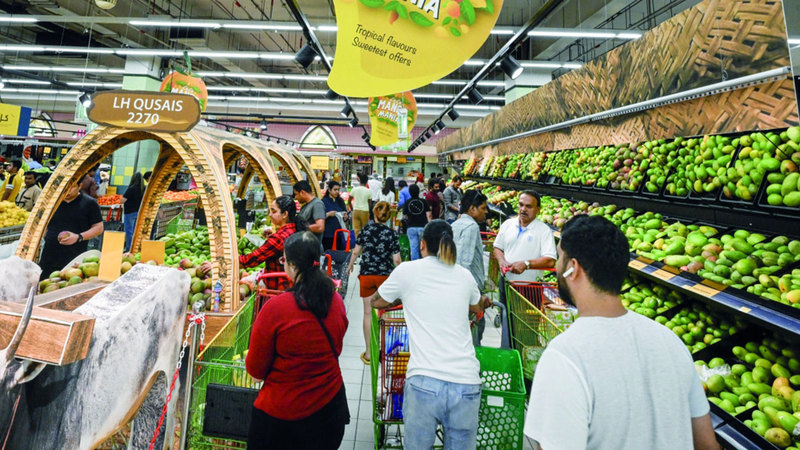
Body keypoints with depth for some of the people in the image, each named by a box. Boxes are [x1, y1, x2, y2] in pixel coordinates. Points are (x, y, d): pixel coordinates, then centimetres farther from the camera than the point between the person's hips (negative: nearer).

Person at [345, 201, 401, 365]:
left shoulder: (366, 229, -2)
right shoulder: (391, 234, -6)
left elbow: (356, 252, 2)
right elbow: (396, 260, -8)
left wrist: (350, 266, 19)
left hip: (366, 274, 1)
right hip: (385, 275, -1)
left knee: (368, 313, 8)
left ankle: (368, 352, 15)